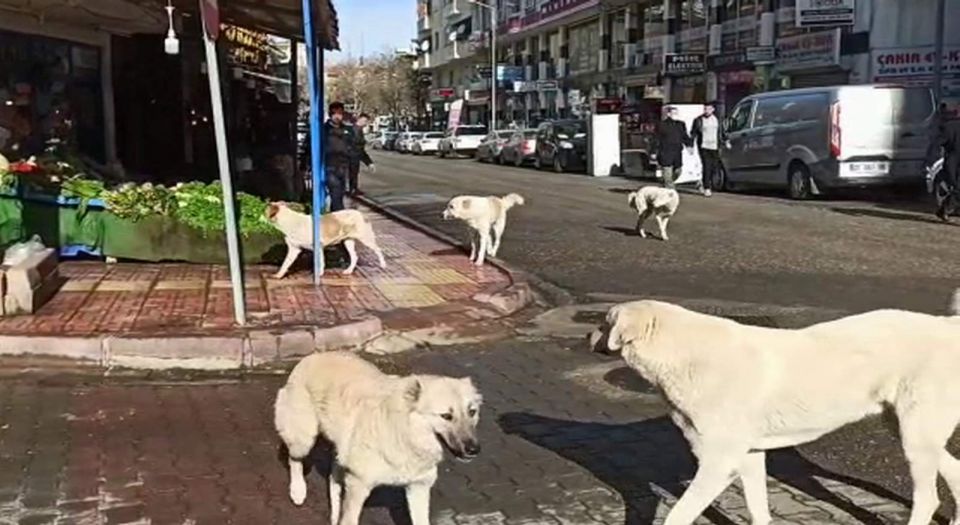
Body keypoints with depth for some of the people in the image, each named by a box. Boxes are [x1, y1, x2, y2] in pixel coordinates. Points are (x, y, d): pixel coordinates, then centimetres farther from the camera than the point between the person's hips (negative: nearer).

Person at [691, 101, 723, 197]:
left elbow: (721, 133, 20)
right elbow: (693, 133, 1)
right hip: (704, 147, -4)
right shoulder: (699, 120, 1)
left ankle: (704, 183, 28)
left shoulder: (717, 120, 11)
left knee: (714, 168, 5)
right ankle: (706, 188, -6)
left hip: (714, 148, 4)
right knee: (706, 167, -12)